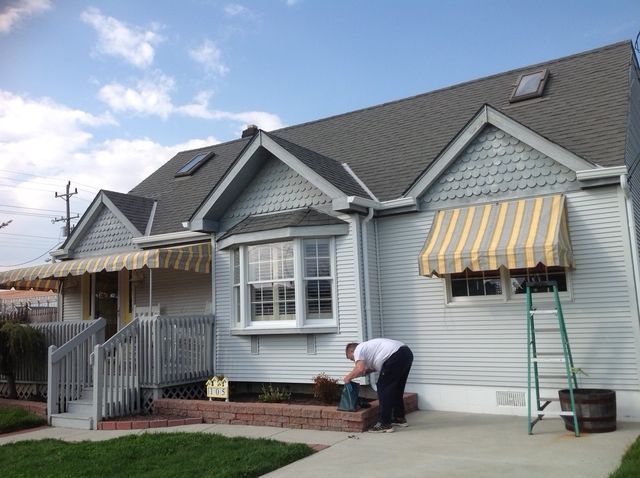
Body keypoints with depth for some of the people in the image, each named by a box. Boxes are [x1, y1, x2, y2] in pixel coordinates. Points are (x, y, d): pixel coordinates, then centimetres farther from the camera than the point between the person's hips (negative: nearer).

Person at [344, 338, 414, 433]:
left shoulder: (358, 350, 4)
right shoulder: (367, 347, 31)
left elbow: (360, 369, -11)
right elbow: (373, 367, 35)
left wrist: (349, 377, 5)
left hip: (396, 356, -10)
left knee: (383, 388, -2)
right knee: (396, 388, 23)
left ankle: (385, 424, -1)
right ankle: (399, 418, 33)